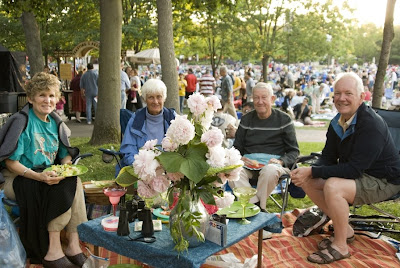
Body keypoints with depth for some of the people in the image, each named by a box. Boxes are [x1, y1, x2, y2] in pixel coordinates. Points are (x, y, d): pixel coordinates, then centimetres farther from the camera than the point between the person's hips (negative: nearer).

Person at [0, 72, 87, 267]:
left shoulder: (55, 123, 10)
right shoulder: (22, 122, -11)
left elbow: (65, 155, 14)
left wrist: (68, 167, -10)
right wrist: (38, 176, -28)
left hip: (49, 176, 5)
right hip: (19, 179, -5)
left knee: (73, 181, -25)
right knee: (61, 188, -31)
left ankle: (73, 245, -23)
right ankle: (53, 252, -25)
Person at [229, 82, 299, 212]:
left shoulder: (284, 120, 7)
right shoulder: (246, 120, 16)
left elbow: (293, 151, 7)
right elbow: (237, 147, 18)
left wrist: (281, 161, -13)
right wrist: (240, 158, -6)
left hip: (273, 163, -2)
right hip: (249, 163, 2)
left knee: (270, 170, -38)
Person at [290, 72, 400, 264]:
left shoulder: (371, 125, -26)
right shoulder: (337, 122, 0)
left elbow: (354, 169, -30)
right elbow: (328, 158, 3)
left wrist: (312, 171, -30)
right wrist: (308, 173, -18)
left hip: (382, 181, -8)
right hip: (354, 174, 9)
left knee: (332, 187, -32)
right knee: (308, 182, -4)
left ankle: (340, 246, -12)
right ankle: (345, 230, 8)